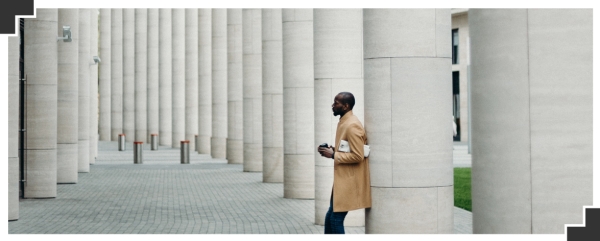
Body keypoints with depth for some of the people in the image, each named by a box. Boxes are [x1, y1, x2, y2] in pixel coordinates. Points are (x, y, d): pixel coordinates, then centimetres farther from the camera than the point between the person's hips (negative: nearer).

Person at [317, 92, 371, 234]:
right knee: (330, 217, 14)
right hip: (342, 179, 10)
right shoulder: (343, 122, 13)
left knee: (336, 219, -6)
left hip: (349, 181, -10)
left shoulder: (352, 125, -18)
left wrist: (333, 155, -17)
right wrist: (332, 150, 6)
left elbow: (357, 156, -23)